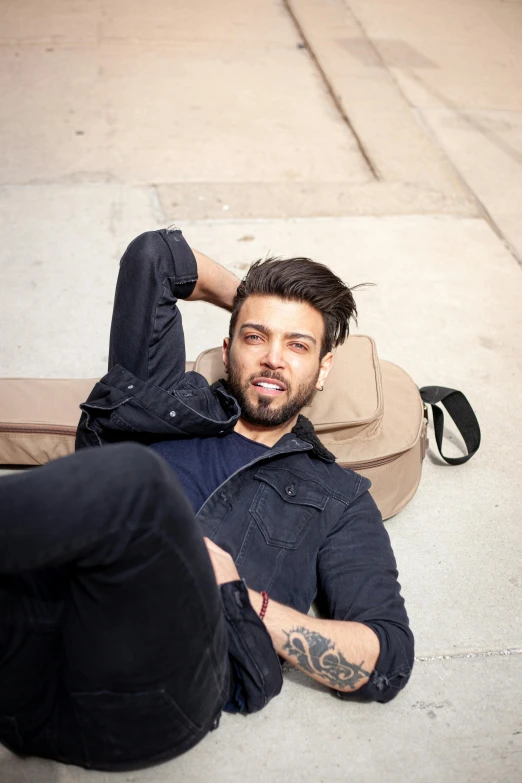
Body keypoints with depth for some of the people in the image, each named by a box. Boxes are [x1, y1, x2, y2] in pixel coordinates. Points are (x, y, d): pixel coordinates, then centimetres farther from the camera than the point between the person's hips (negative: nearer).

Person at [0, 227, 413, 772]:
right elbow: (152, 254, 33)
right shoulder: (174, 402, 27)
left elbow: (387, 665, 11)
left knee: (132, 477, -31)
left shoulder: (337, 498, 22)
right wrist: (249, 301, 44)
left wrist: (238, 595, -1)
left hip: (150, 710, -1)